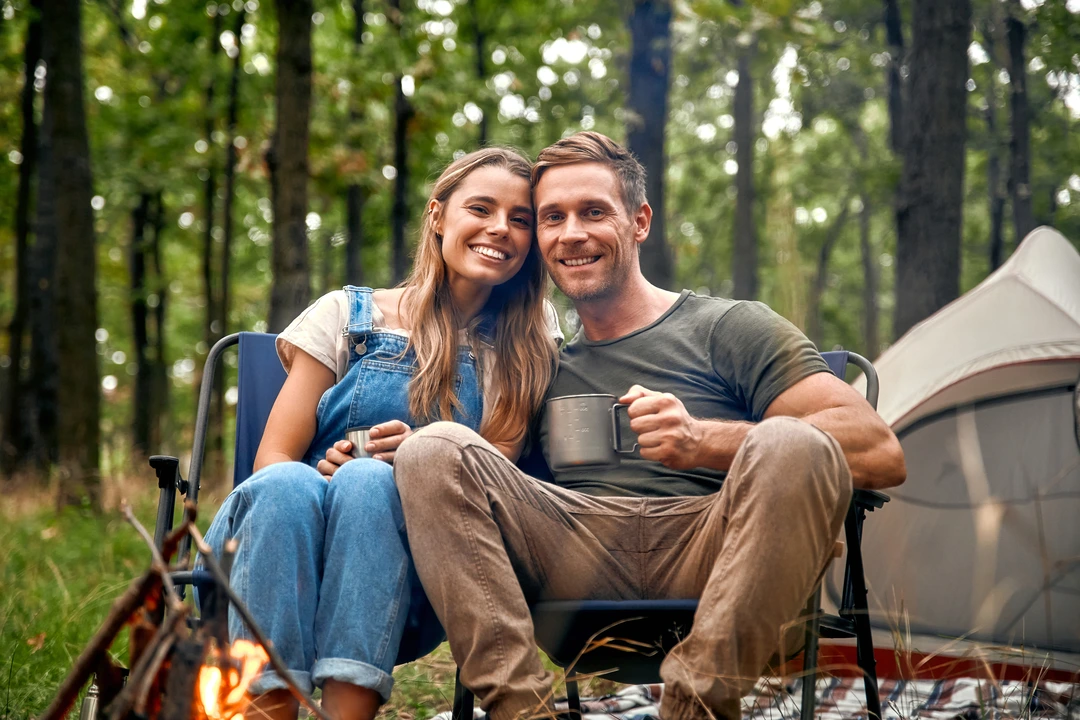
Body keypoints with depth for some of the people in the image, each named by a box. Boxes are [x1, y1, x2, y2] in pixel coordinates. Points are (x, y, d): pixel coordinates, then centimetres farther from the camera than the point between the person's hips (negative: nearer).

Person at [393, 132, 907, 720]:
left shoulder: (728, 329, 12)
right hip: (578, 565, 3)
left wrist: (702, 441, -17)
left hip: (710, 552, -3)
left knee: (791, 444, -31)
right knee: (433, 450, -14)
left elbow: (881, 452, -2)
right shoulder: (546, 366, 26)